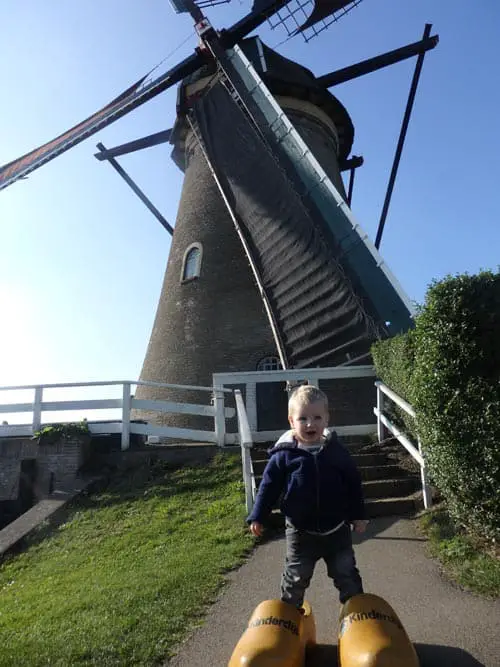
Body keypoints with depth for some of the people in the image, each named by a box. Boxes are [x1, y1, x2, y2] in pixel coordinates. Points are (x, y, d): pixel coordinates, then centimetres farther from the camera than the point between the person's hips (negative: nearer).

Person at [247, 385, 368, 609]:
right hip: (301, 532, -1)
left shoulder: (337, 451, -6)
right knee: (296, 578, 15)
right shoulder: (284, 454, -12)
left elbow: (353, 484, 5)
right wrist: (257, 517, -3)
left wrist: (358, 515, 6)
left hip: (337, 529, 1)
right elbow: (269, 486, -4)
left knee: (347, 575, 16)